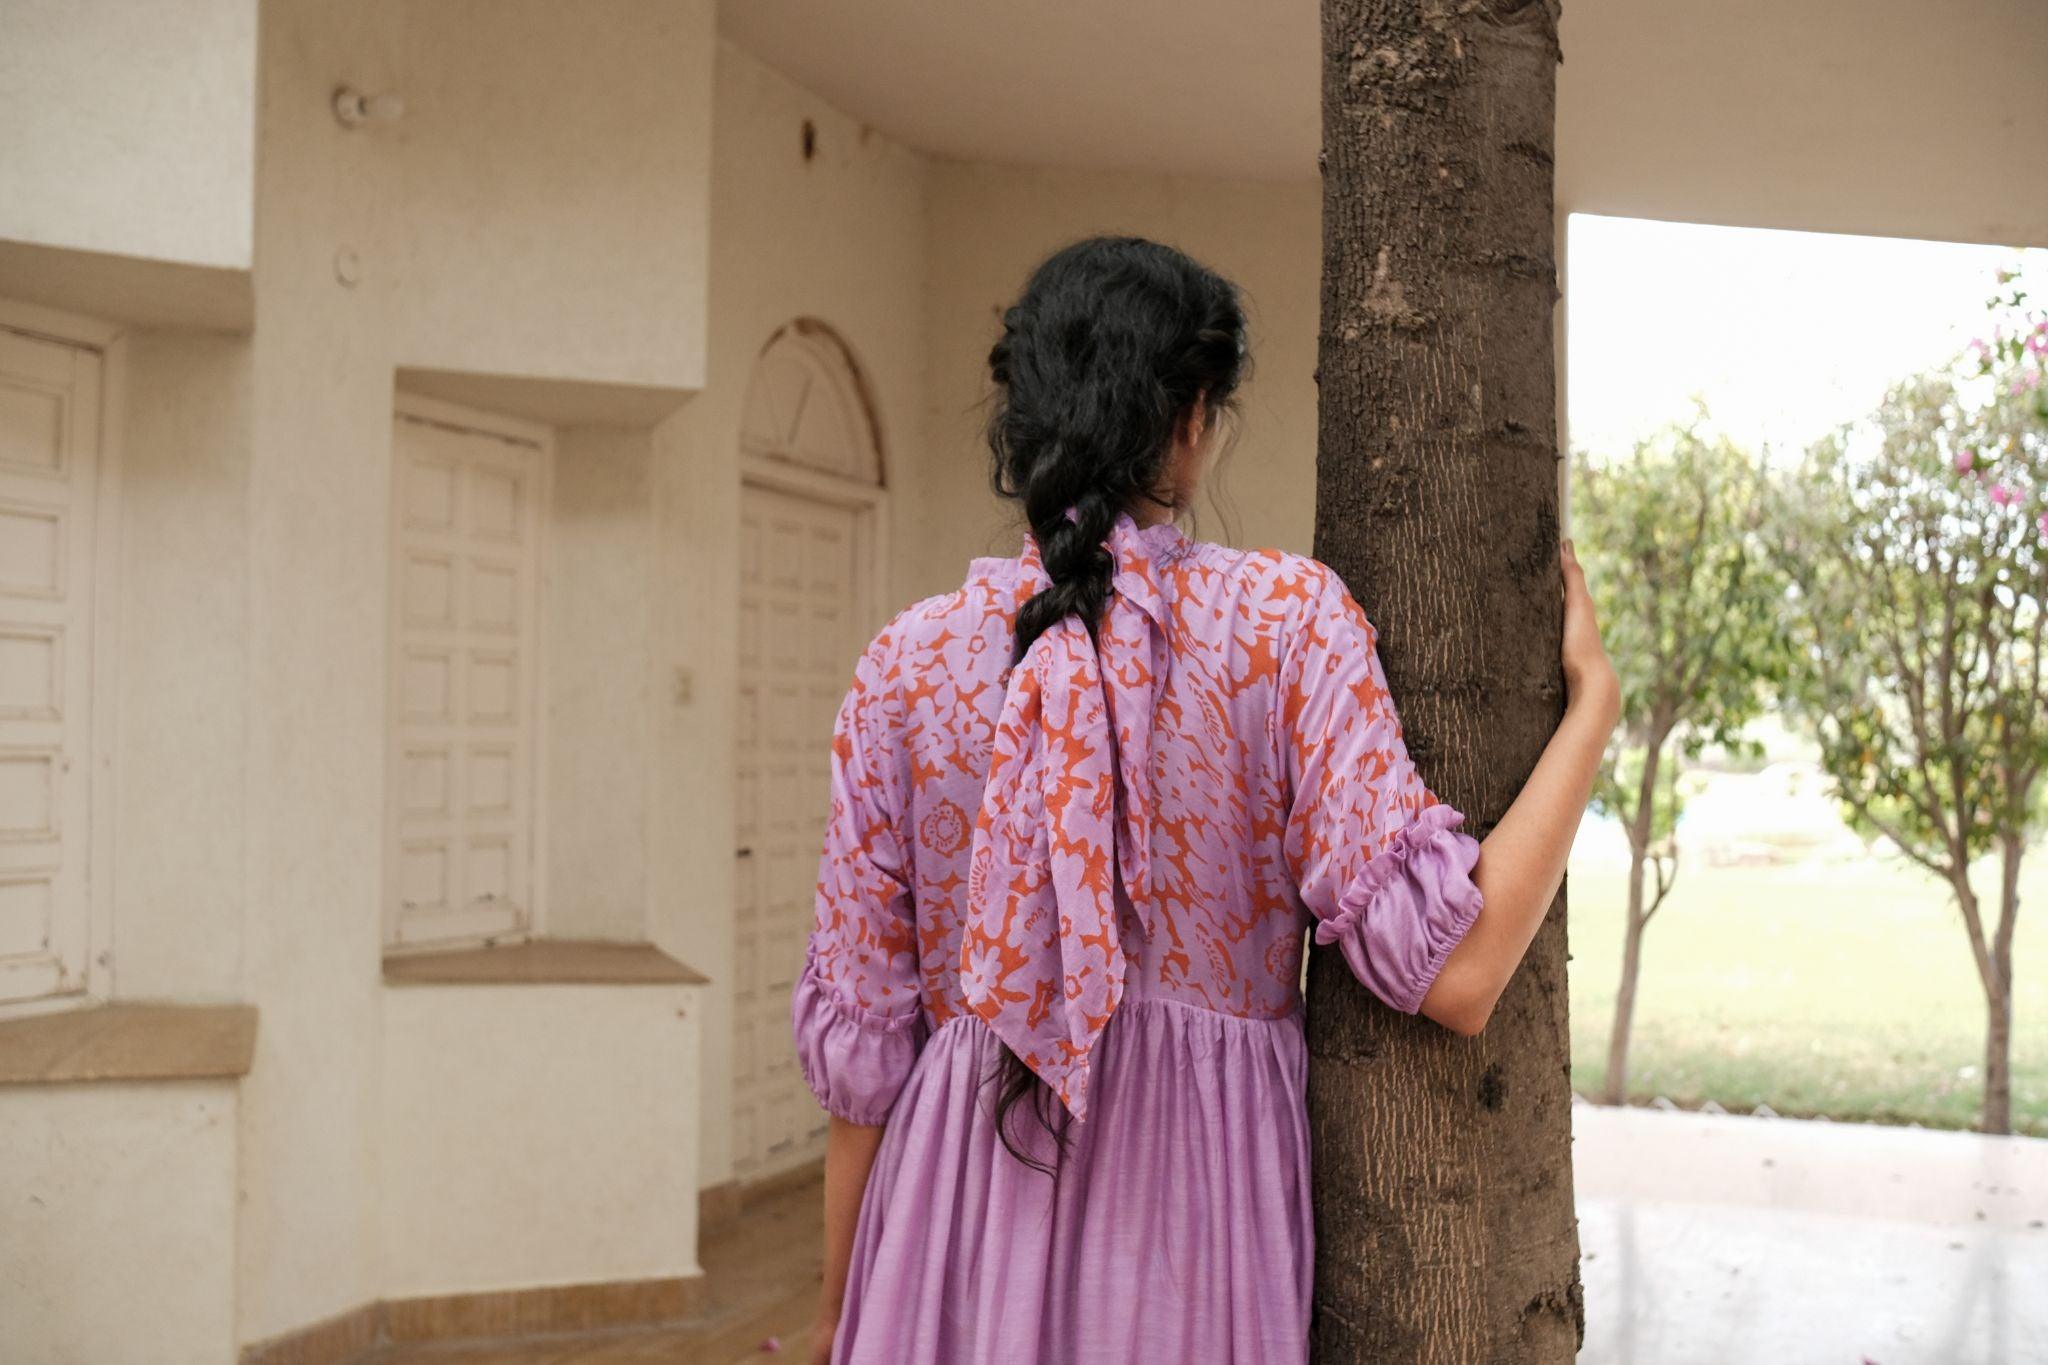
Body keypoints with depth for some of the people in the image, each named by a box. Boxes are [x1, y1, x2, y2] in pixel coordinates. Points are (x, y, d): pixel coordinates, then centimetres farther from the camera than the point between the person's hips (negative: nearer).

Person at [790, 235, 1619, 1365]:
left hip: (960, 1234, 2)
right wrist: (1592, 697, -5)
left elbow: (859, 1042, 0)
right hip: (1200, 1224, -2)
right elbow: (1450, 973, -16)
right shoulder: (1285, 616, -10)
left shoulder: (906, 664, -3)